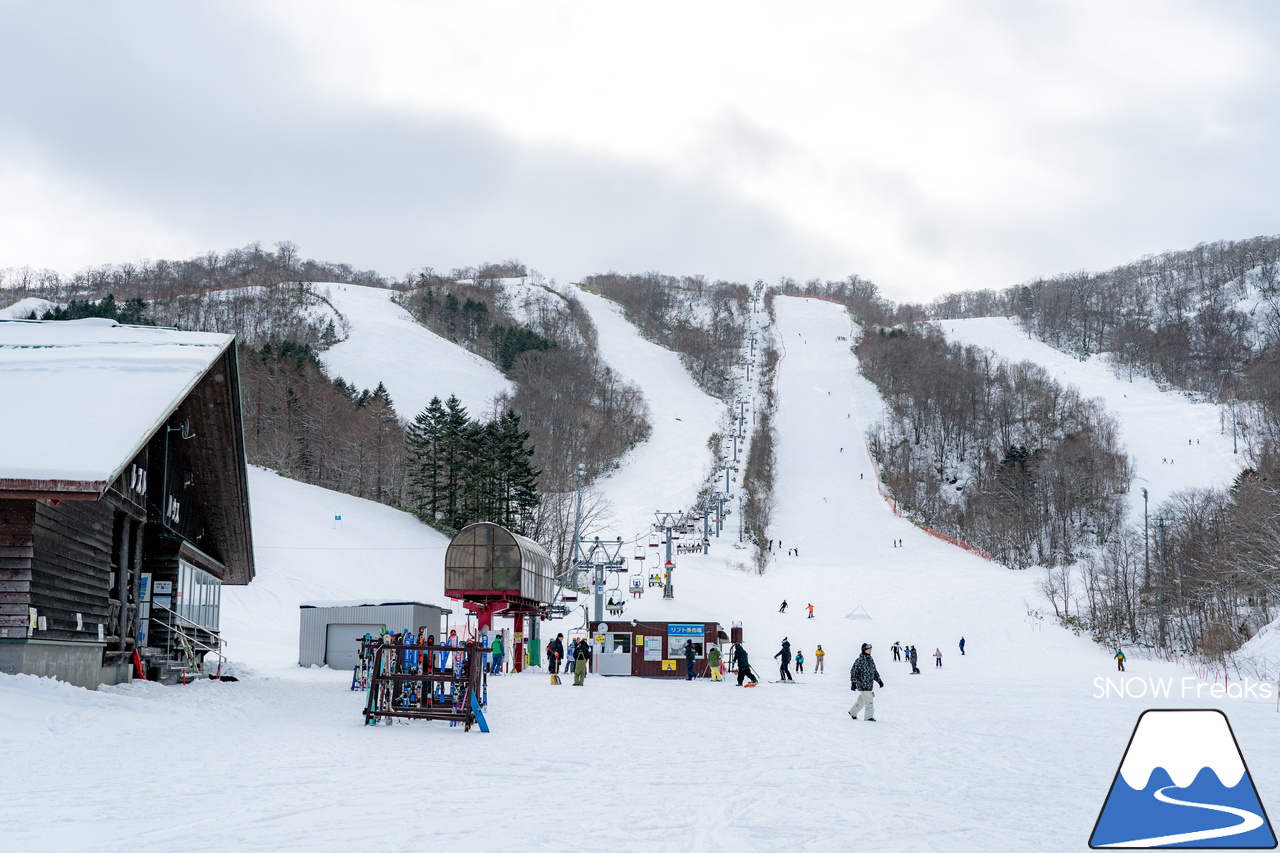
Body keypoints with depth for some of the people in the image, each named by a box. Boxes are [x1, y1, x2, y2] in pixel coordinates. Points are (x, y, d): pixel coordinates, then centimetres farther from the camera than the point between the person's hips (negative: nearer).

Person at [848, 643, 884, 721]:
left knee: (862, 700, 18)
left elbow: (875, 672, 23)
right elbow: (853, 671, -13)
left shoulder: (870, 660, 12)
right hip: (862, 685, -8)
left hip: (869, 685, 8)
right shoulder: (860, 660, -13)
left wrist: (879, 681, 19)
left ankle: (853, 712, 36)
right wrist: (853, 682, -18)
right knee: (869, 700, -11)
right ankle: (869, 717, -3)